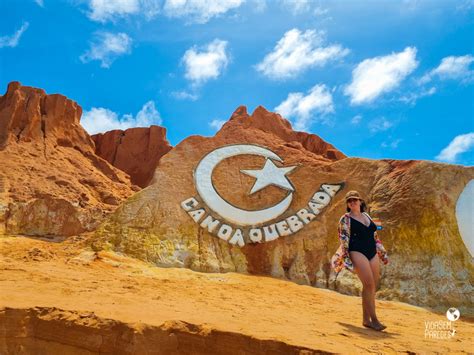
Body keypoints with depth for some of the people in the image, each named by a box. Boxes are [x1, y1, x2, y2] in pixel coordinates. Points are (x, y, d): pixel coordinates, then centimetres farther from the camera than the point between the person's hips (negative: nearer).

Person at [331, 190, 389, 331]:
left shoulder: (366, 216, 18)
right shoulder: (345, 219, -1)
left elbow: (375, 236, 22)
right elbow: (344, 240, -8)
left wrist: (383, 253, 20)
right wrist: (346, 260, -15)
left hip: (372, 253, 7)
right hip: (357, 253, -6)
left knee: (373, 287, 4)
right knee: (369, 285, -14)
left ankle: (366, 319, 14)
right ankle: (374, 320, -6)